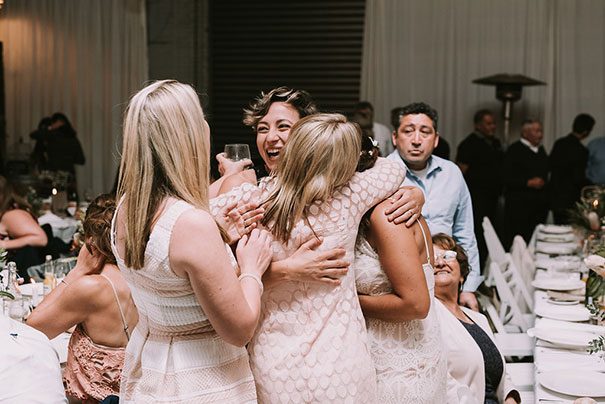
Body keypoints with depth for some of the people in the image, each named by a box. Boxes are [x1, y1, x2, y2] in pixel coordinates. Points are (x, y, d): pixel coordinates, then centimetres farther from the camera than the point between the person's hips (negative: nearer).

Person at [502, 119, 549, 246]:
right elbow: (507, 178, -12)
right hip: (519, 206, -6)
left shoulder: (540, 150, 18)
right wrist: (529, 183, -18)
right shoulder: (515, 150, -5)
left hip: (540, 206, 7)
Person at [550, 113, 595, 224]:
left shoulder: (559, 143, 2)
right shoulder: (580, 150, -19)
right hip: (570, 202, -7)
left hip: (555, 198, 7)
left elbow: (549, 165, 10)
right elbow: (579, 179, -17)